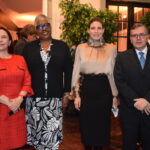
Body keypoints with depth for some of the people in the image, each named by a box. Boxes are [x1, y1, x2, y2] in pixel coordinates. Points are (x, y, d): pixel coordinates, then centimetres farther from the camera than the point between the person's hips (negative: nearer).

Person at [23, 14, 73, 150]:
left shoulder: (62, 46, 5)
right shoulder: (29, 48, 6)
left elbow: (68, 71, 6)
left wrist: (66, 93, 2)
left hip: (55, 97, 0)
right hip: (34, 97, 1)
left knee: (53, 131, -1)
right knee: (37, 129, 7)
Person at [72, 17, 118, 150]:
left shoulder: (111, 48, 2)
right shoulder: (81, 48, 2)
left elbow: (114, 73, 4)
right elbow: (76, 72, 3)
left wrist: (115, 95, 4)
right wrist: (76, 94, 0)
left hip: (104, 89, 0)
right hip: (86, 89, 0)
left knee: (102, 123, 10)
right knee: (87, 124, 9)